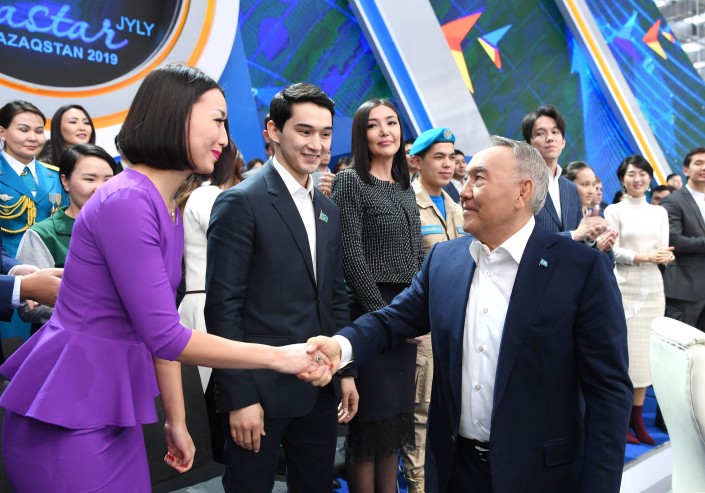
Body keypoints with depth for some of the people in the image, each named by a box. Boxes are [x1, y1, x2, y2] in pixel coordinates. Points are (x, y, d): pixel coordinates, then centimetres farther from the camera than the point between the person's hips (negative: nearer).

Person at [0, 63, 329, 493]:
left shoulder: (170, 211, 7)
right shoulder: (126, 202, -22)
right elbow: (164, 335, -22)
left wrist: (176, 420, 15)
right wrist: (277, 356, -15)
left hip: (113, 407, 8)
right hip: (68, 415, -8)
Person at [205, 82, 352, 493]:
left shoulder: (328, 209, 10)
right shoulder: (241, 202, -11)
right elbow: (223, 305, -14)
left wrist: (346, 370, 11)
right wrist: (239, 396, -15)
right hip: (262, 386, -6)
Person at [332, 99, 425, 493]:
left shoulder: (406, 186, 14)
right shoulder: (350, 182, -7)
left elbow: (417, 254, 14)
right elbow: (351, 257, -14)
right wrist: (382, 311, -14)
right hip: (370, 313, -7)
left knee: (397, 415, 13)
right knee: (371, 416, 2)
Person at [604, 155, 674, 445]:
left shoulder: (659, 212, 13)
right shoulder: (614, 211, 1)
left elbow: (664, 252, 8)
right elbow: (612, 251, -6)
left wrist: (665, 257, -14)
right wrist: (643, 257, -19)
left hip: (652, 288, 4)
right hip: (624, 287, -4)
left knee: (646, 351, 6)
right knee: (623, 350, -4)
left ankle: (637, 418, 15)